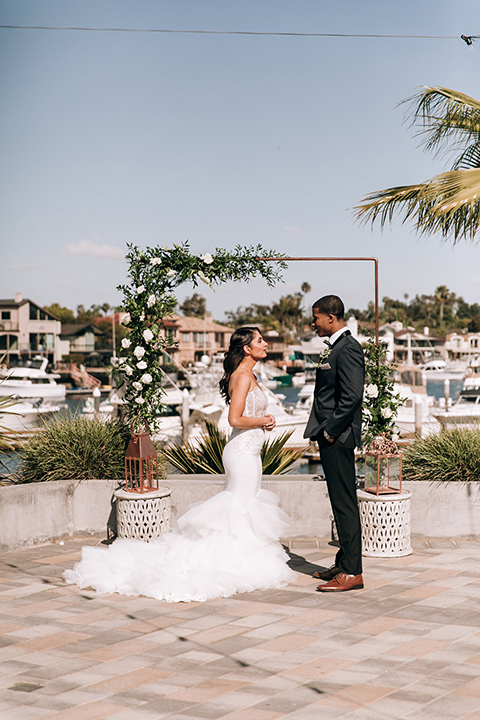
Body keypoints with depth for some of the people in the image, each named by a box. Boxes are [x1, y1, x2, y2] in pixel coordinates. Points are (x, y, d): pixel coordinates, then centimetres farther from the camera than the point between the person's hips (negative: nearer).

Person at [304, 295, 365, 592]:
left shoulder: (347, 348, -15)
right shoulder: (336, 347, 17)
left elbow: (352, 396, -23)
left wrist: (330, 431, -17)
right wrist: (324, 431, 16)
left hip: (338, 437, -10)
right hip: (331, 436, 10)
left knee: (345, 503, -6)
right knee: (341, 503, 15)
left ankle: (352, 572, -2)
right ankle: (344, 564, 23)